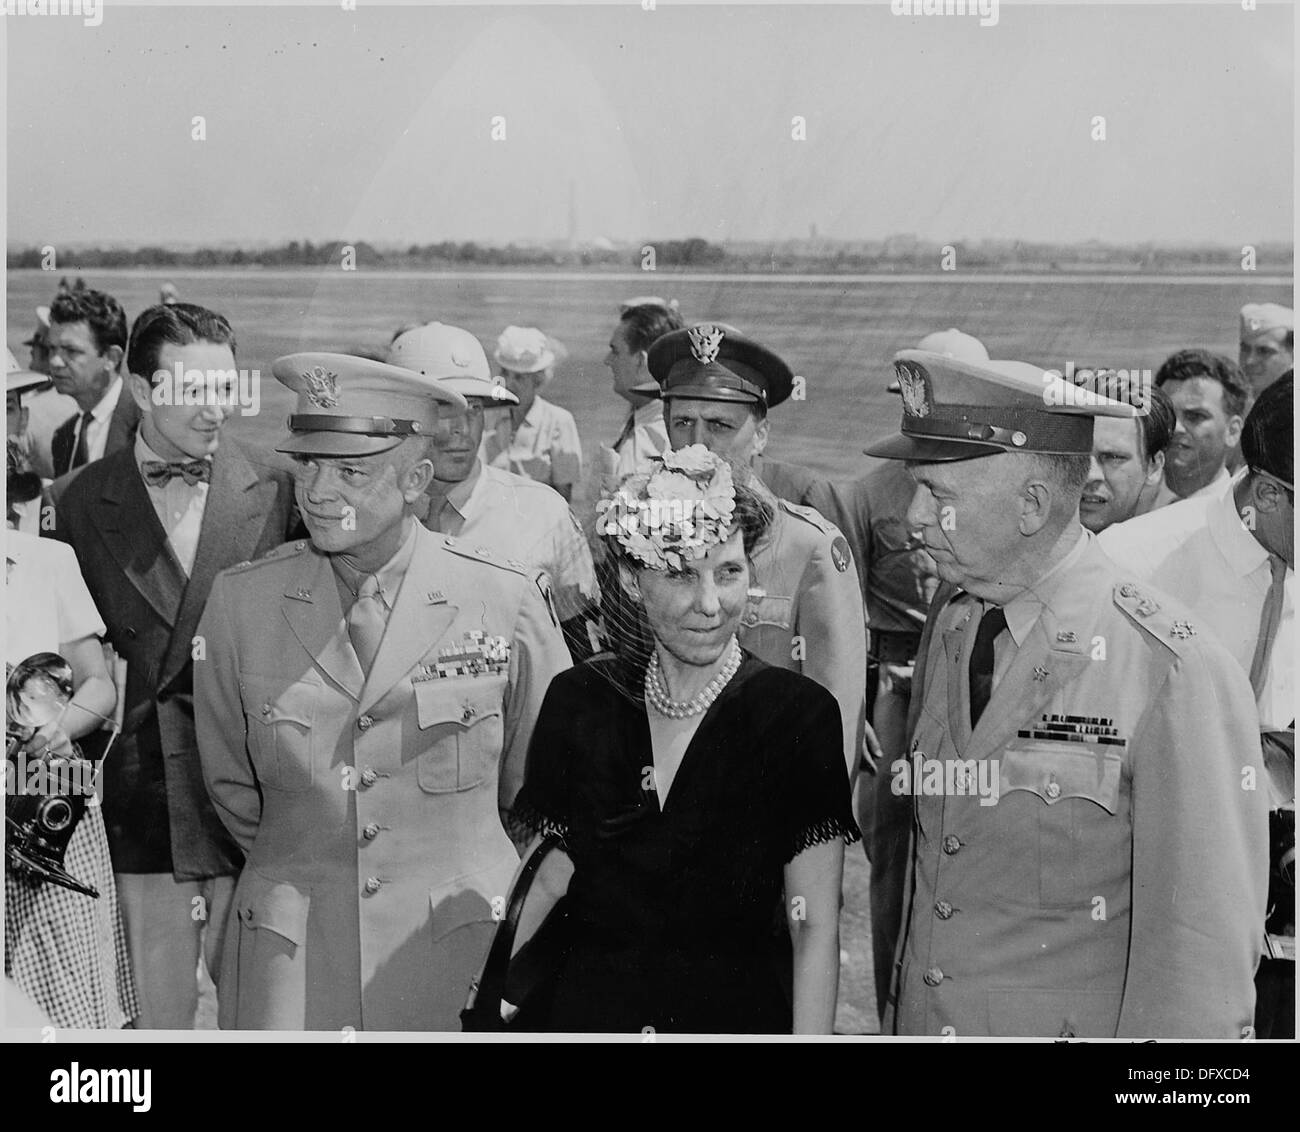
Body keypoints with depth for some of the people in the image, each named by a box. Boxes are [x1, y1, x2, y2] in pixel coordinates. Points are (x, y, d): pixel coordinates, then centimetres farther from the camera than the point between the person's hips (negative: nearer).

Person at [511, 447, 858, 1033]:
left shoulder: (799, 714, -10)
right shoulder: (578, 700, -1)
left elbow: (815, 931, -10)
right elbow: (546, 882, 3)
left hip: (742, 1010, -2)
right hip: (590, 1009, 3)